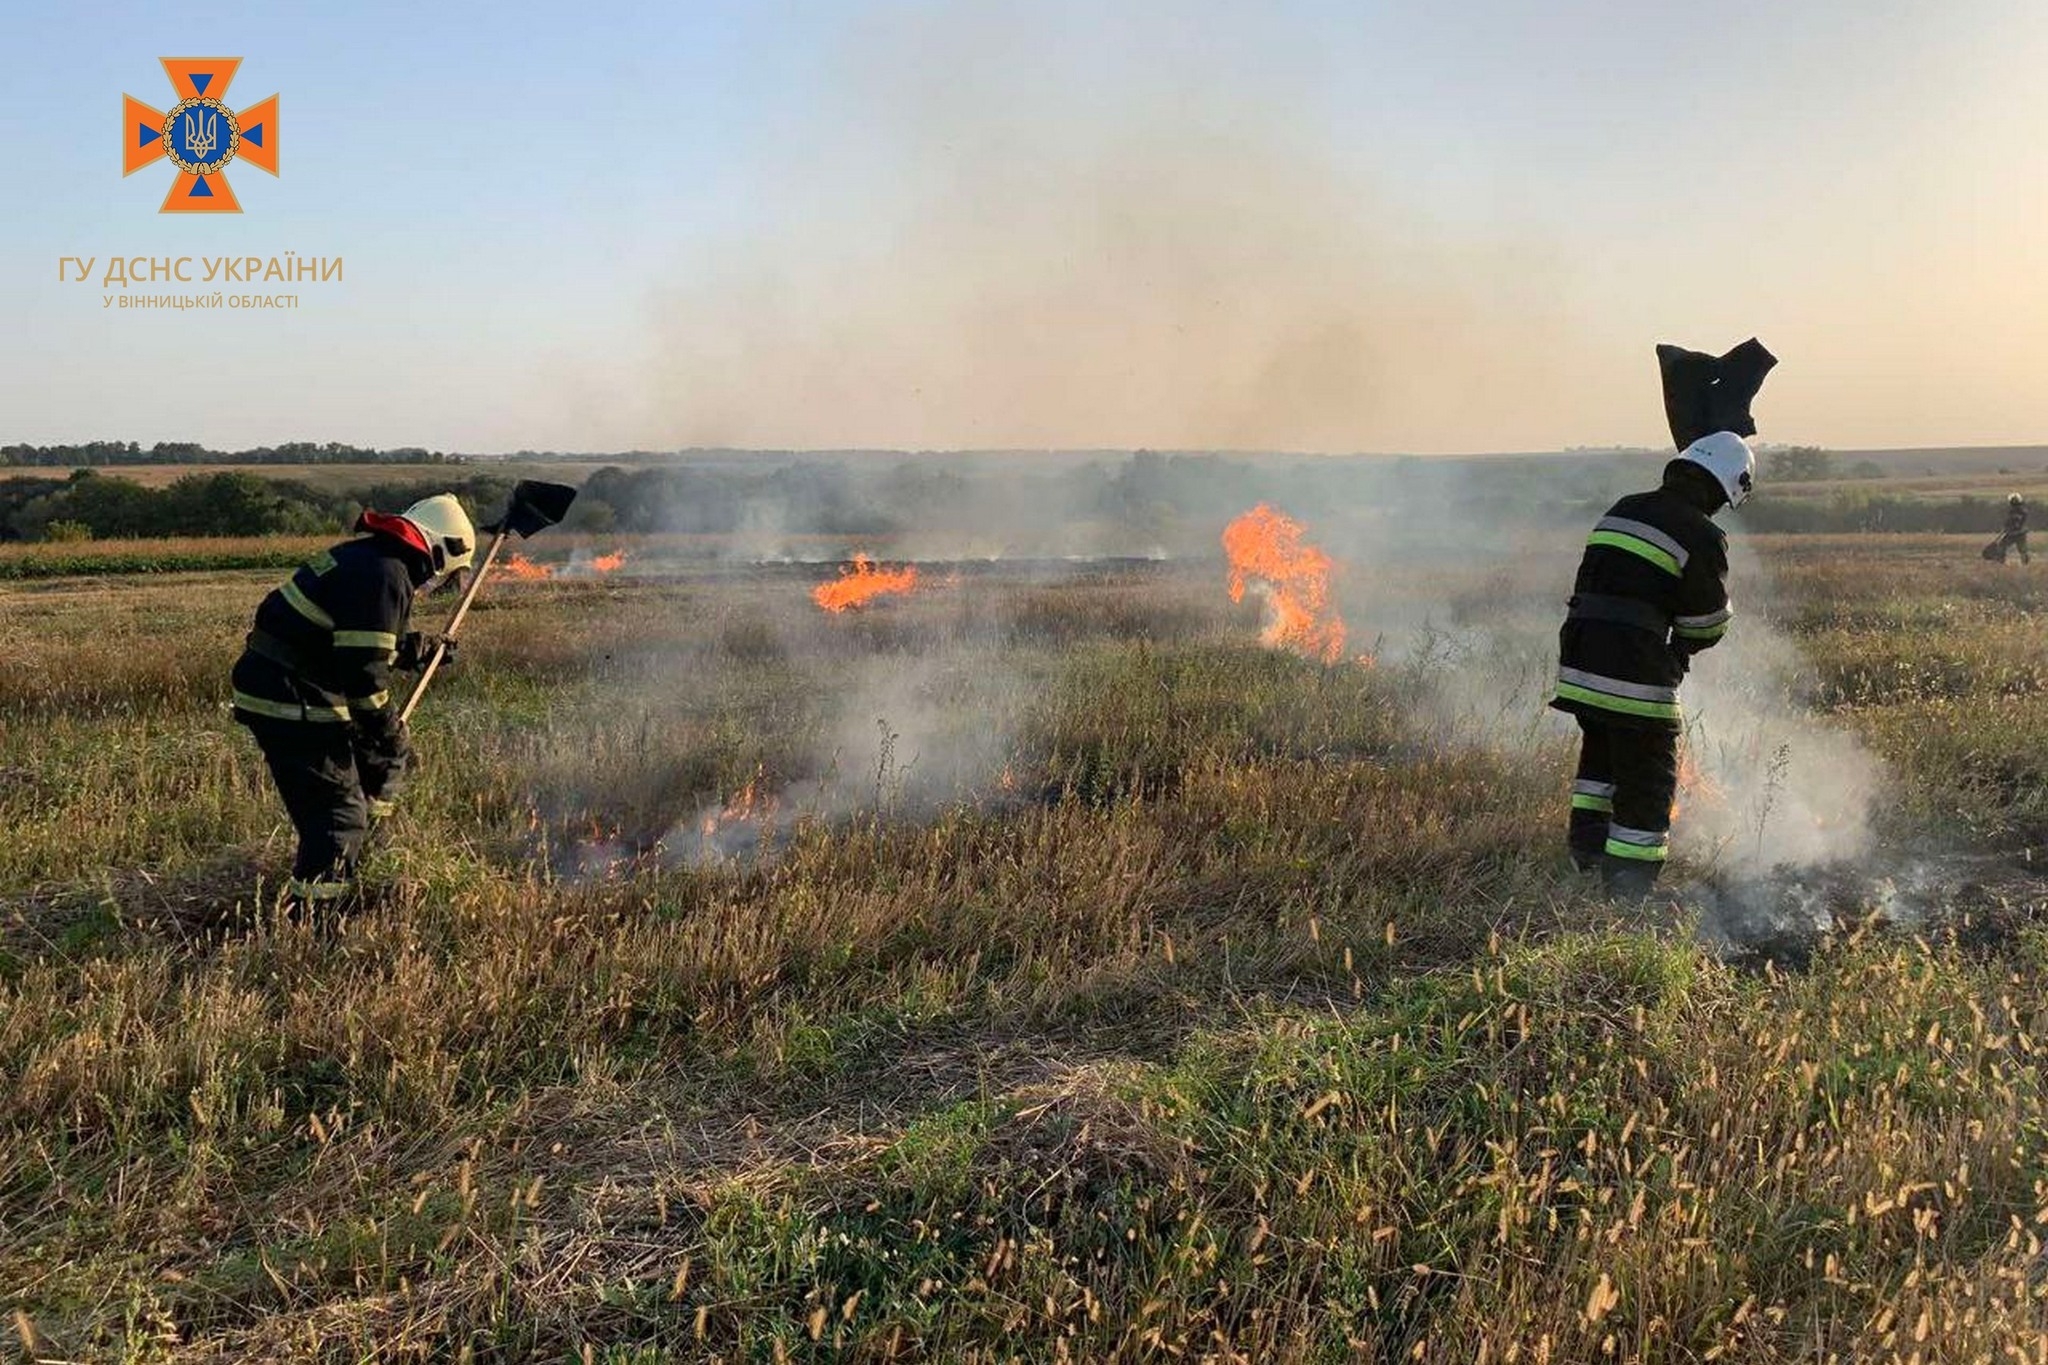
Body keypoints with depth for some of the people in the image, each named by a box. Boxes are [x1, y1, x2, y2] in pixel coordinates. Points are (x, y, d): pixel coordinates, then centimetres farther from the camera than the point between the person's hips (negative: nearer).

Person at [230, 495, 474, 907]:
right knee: (340, 811, -7)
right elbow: (365, 670, -22)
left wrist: (420, 648, 29)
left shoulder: (366, 556, 14)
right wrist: (391, 733, -12)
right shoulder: (385, 576, -18)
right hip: (292, 704, -10)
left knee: (381, 762, 21)